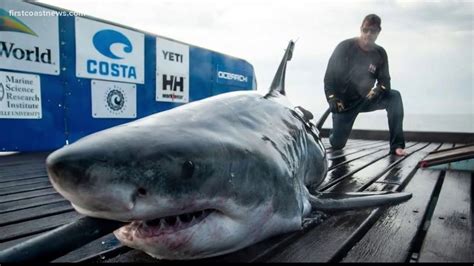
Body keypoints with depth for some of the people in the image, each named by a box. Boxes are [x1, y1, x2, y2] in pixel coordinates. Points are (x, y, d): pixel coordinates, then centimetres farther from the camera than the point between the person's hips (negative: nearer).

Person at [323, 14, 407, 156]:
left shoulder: (380, 53, -2)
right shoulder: (345, 47, -11)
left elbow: (384, 79, -1)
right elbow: (329, 75, -10)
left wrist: (380, 88, -27)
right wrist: (331, 97, -23)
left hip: (366, 100, 3)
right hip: (344, 103, -3)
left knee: (394, 96, -23)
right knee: (337, 144, -6)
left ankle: (396, 145, -20)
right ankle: (337, 131, 35)